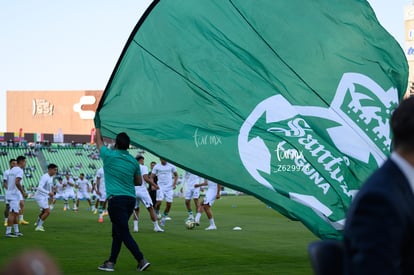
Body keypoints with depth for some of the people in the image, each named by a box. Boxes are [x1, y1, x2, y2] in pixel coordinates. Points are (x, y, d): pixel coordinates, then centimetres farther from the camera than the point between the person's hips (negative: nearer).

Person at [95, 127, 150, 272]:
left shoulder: (109, 156, -5)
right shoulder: (133, 161, 8)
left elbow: (99, 141, 14)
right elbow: (139, 182, 18)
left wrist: (98, 126, 29)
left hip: (116, 199, -6)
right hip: (131, 199, 6)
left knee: (124, 233, -7)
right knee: (117, 232, 15)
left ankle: (142, 260, -14)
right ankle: (111, 263, 19)